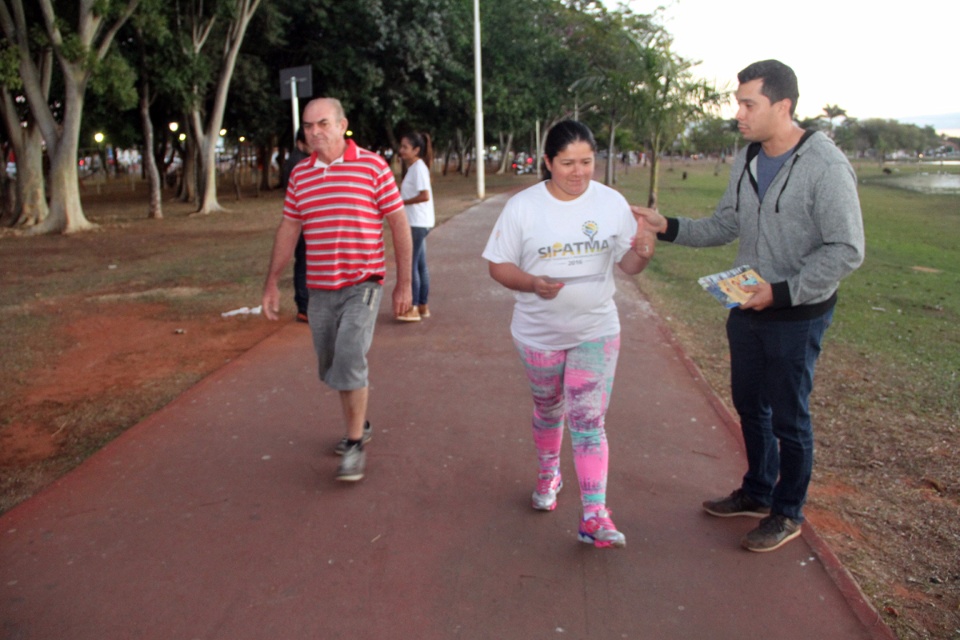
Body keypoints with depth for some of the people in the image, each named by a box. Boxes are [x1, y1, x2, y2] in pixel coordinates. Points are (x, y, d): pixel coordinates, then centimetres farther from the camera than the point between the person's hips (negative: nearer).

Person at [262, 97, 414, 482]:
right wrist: (271, 283, 10)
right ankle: (358, 425, 34)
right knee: (331, 365, 12)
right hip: (319, 289, 5)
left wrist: (404, 283, -5)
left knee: (349, 359, -16)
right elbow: (288, 230, 13)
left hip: (361, 284, -5)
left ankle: (355, 444, 0)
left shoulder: (372, 166, -5)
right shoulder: (299, 174, 8)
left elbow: (399, 224, -3)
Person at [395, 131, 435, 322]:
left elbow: (425, 196, -22)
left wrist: (402, 202, -15)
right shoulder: (414, 167, 15)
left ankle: (414, 308, -2)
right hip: (416, 222, 10)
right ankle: (423, 306, 20)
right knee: (420, 264, 13)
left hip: (418, 222, -10)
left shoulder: (418, 168, -14)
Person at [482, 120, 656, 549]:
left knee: (589, 421, -5)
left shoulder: (612, 203, -3)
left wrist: (642, 254, -21)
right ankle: (548, 475, 46)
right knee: (548, 411, 20)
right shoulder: (522, 207, -9)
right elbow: (499, 266, -6)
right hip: (539, 334, 0)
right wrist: (533, 283, -25)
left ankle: (594, 516, -1)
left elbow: (627, 263, 3)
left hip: (596, 332, 0)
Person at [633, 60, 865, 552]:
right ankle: (757, 493, 41)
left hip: (797, 317, -7)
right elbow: (725, 226, 10)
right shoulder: (746, 161, 3)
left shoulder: (826, 166, -19)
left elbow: (846, 251, -20)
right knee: (749, 405, 19)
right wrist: (667, 228, -3)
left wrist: (781, 290, -25)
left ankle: (788, 513, 29)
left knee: (788, 417, 7)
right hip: (747, 309, 7)